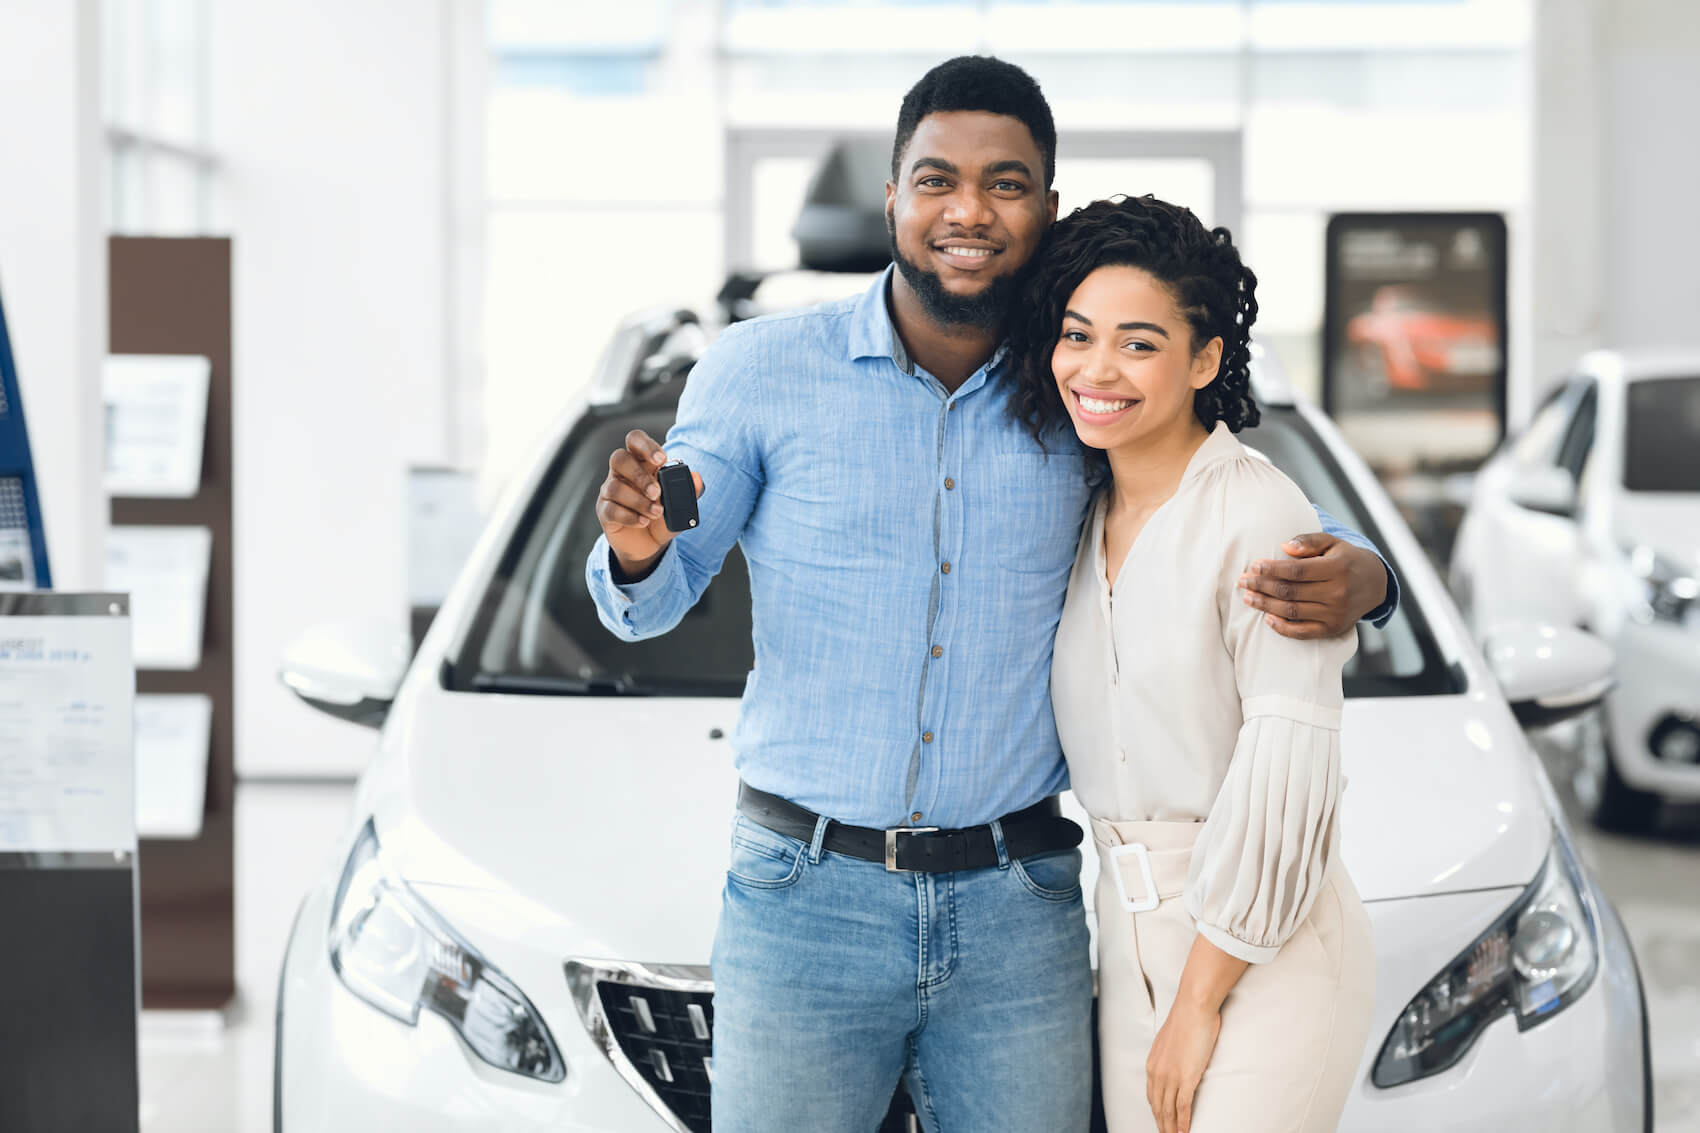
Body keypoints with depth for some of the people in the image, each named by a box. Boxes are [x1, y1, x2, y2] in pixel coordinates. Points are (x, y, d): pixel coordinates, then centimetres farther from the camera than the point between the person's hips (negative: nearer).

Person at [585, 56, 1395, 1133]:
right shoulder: (761, 370, -1)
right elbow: (652, 602, 2)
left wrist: (1358, 579, -9)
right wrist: (635, 549, -23)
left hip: (1018, 919, 2)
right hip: (804, 895, -1)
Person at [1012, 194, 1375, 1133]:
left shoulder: (1259, 514, -12)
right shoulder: (1086, 517, 11)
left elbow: (1285, 774, -16)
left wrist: (1200, 1000, -14)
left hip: (1264, 950, -7)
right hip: (1132, 942, 7)